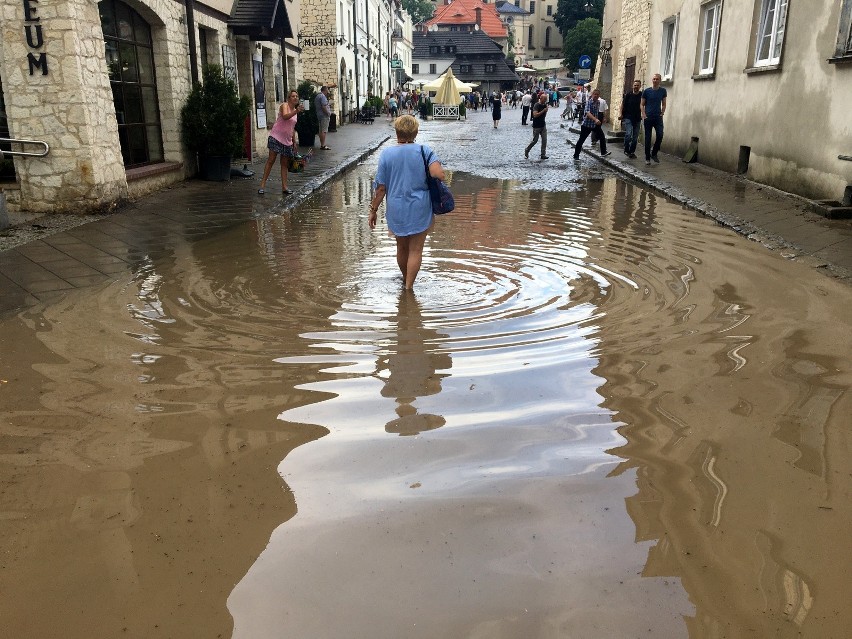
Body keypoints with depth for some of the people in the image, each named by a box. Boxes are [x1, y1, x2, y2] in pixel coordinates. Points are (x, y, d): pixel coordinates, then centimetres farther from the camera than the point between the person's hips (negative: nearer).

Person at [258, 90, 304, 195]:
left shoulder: (295, 110, 15)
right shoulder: (284, 105, -6)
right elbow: (285, 116, -29)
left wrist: (294, 142, 20)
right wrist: (296, 112, -42)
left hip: (287, 140, 7)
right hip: (276, 137, -7)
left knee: (285, 164, 7)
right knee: (271, 160, -8)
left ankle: (284, 187, 11)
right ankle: (263, 184, -7)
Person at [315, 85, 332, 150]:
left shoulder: (317, 96, 18)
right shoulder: (322, 96, -13)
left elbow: (315, 106, 23)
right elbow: (324, 107, -22)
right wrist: (328, 113, -13)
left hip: (319, 116, 10)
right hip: (324, 116, -10)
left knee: (321, 130, 12)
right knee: (324, 131, -10)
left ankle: (322, 145, 16)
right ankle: (323, 145, -12)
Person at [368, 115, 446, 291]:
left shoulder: (386, 154, -6)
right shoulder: (424, 151, -9)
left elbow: (380, 188, -4)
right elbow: (439, 174, -22)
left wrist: (373, 210, 6)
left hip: (396, 209, 2)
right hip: (420, 210, -2)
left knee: (402, 247, 21)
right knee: (415, 250, 8)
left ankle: (405, 279, 40)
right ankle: (409, 286, 8)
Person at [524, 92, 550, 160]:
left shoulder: (545, 105, 7)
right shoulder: (537, 105, -15)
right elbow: (535, 115, -26)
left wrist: (546, 110, 2)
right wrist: (543, 110, -26)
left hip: (543, 125, 7)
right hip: (536, 126, -6)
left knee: (544, 140, 0)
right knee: (535, 140, 0)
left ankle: (543, 154, 5)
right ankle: (527, 150, 22)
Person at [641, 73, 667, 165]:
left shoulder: (663, 90, 7)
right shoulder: (646, 91, 1)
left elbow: (664, 104, 14)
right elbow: (642, 104, 4)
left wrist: (662, 113, 1)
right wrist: (644, 114, -8)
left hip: (658, 117, 1)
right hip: (648, 118, -1)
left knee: (660, 135, -12)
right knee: (648, 138, 1)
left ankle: (654, 153, 8)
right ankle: (647, 158, 10)